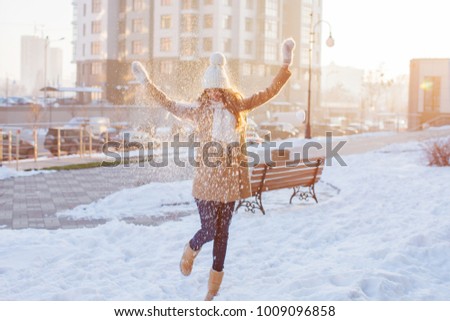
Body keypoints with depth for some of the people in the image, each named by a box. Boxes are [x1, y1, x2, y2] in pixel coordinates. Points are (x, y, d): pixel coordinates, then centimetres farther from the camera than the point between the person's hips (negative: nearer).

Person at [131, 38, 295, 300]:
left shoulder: (240, 108, 4)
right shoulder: (200, 111, 1)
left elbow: (270, 92, 4)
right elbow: (169, 104, 2)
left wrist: (286, 64, -2)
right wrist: (147, 82, -2)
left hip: (231, 179, 2)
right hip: (207, 179, -2)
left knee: (222, 231, 10)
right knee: (209, 229, -4)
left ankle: (214, 284, 23)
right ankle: (192, 249, 34)